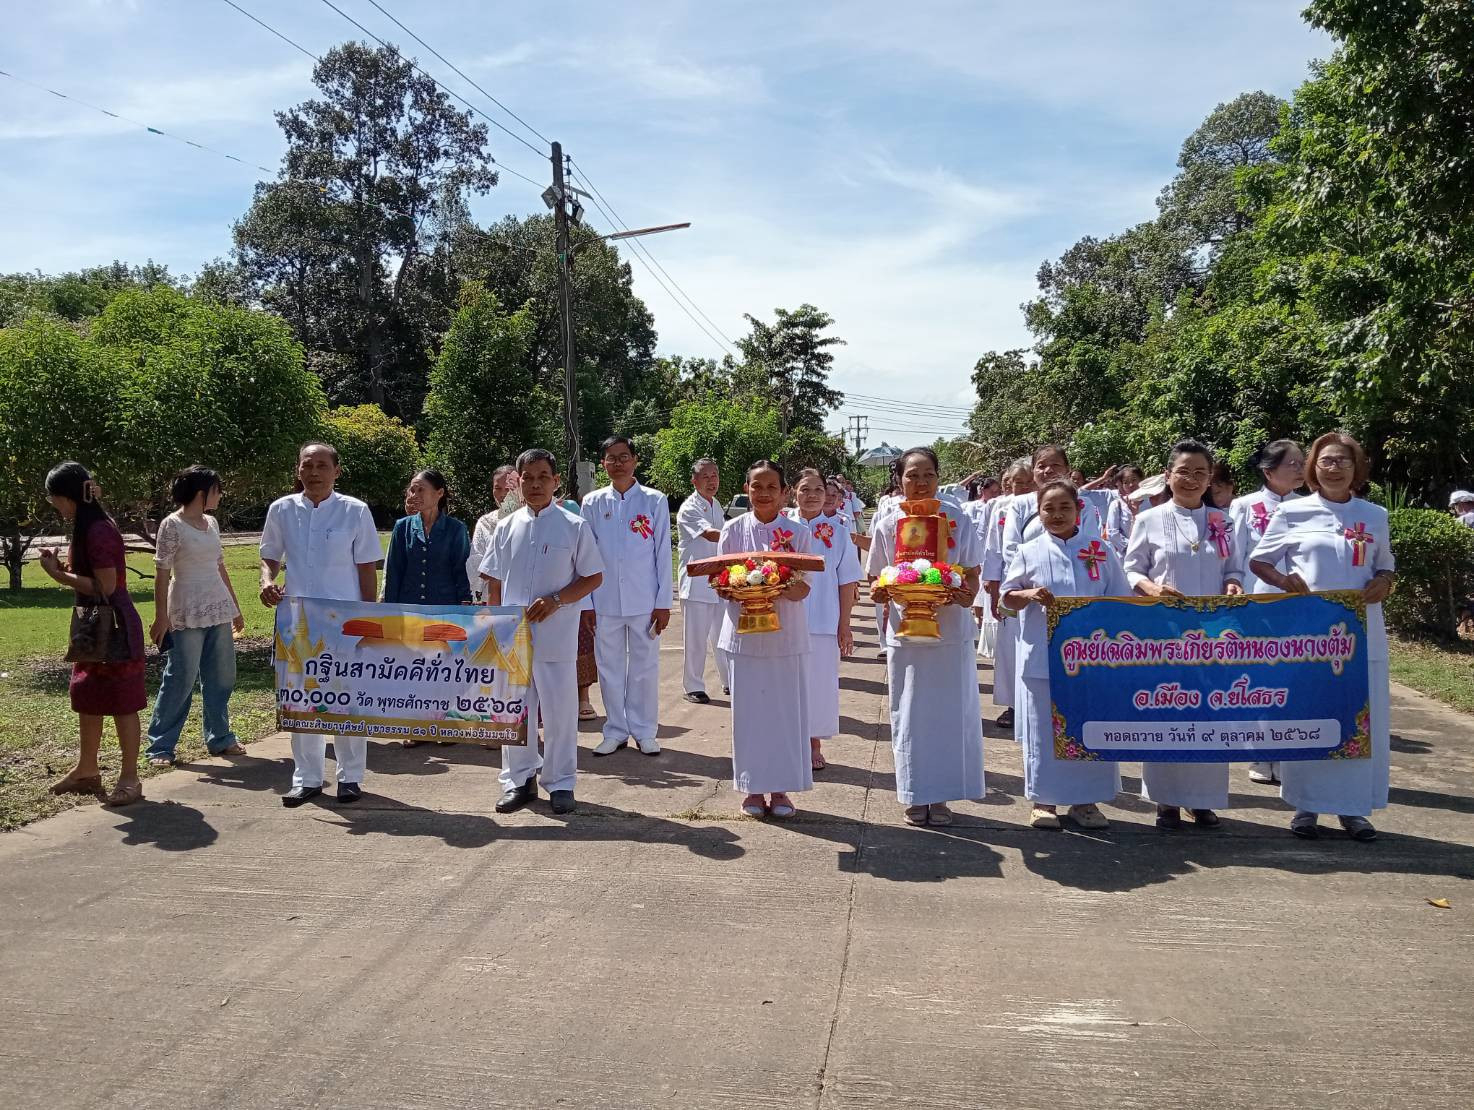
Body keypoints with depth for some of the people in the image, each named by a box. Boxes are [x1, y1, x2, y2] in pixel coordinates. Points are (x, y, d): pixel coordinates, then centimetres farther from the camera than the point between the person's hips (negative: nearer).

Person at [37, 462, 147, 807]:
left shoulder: (99, 531, -19)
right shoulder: (86, 528, 11)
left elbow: (105, 587, -21)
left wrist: (58, 574, -15)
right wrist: (61, 568, 2)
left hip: (114, 628, -10)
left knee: (121, 702, -2)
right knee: (87, 699, 18)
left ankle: (129, 778, 7)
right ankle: (87, 770, 30)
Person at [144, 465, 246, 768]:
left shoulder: (211, 523, 11)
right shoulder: (172, 525, -9)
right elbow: (162, 574, -10)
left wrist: (235, 607, 19)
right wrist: (161, 617, -14)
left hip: (219, 611, 7)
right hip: (187, 615, -7)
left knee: (221, 677, 11)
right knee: (181, 680, -3)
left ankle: (219, 738, 24)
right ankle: (160, 746, 7)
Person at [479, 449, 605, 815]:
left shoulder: (574, 526, -3)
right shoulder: (507, 528, 7)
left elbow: (593, 577, -2)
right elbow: (494, 584, 12)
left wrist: (555, 599, -14)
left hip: (556, 637, -3)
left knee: (559, 711, 3)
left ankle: (560, 782, 17)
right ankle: (519, 779, 25)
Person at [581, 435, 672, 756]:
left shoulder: (655, 501, 0)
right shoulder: (592, 503, 4)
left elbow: (663, 553, 0)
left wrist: (663, 602, -3)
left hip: (644, 600, -1)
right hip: (604, 601, 2)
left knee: (645, 667, 5)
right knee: (609, 667, 9)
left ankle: (644, 731, 18)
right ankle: (615, 730, 21)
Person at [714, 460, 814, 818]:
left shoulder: (798, 532, -2)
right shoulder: (733, 530, 0)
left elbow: (804, 589, -3)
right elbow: (720, 584, 3)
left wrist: (788, 589, -25)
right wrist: (730, 590, -19)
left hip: (786, 634, 0)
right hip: (745, 632, 0)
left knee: (785, 708, 4)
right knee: (749, 710, 5)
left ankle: (780, 787, 18)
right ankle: (752, 787, 18)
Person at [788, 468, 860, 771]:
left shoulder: (839, 527, -1)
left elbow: (847, 580, 1)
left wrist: (845, 624, -1)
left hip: (823, 620, 0)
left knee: (820, 680, 5)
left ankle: (815, 744, 21)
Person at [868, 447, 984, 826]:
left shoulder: (957, 521, -1)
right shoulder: (887, 524, 0)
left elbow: (972, 576, 1)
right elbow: (875, 582, 4)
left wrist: (966, 595, -21)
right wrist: (884, 590, -19)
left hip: (950, 630, 0)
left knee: (949, 715, 5)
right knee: (909, 716, 6)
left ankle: (940, 795, 19)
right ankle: (915, 796, 20)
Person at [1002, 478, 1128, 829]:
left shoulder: (1102, 551, 5)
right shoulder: (1029, 552, 3)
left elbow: (1119, 600, 7)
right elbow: (1008, 597, 5)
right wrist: (1029, 595, -15)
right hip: (1042, 657, -1)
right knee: (1043, 728, 5)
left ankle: (1084, 799, 21)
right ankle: (1043, 800, 18)